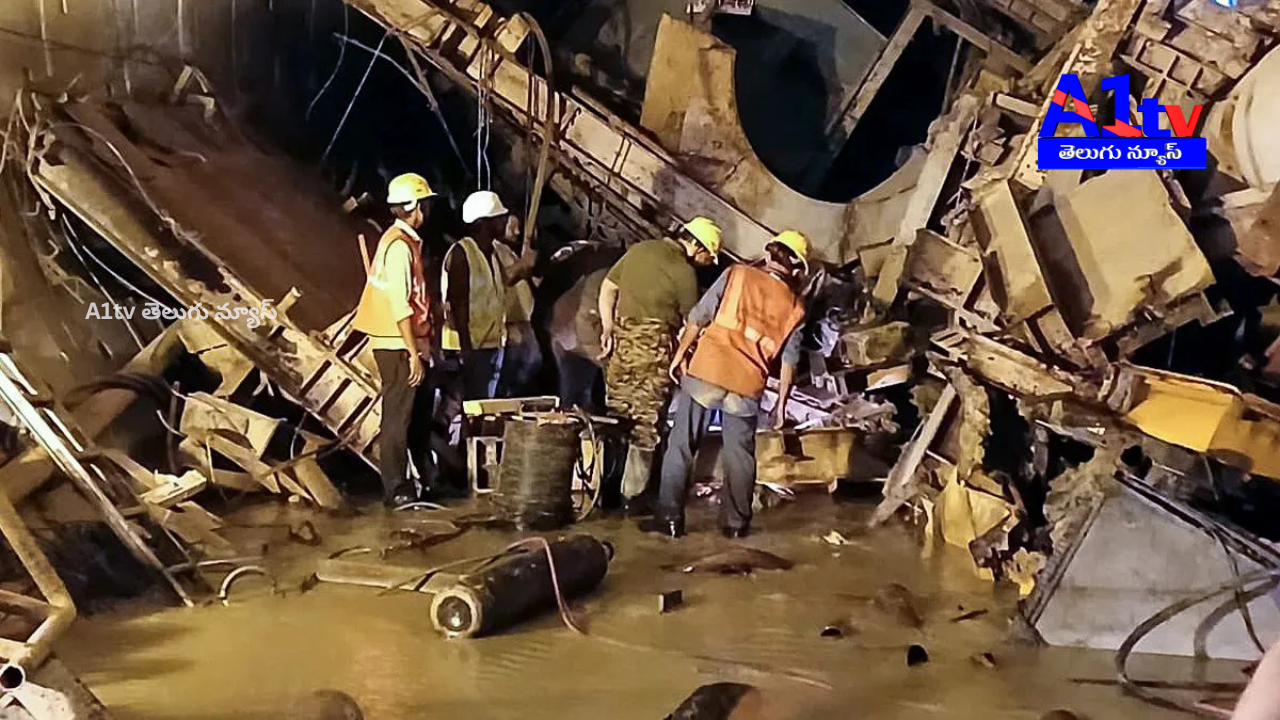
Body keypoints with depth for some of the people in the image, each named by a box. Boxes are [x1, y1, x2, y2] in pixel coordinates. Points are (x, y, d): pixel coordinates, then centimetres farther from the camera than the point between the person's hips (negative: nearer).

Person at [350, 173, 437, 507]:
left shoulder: (405, 241, 15)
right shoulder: (399, 245, -15)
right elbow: (400, 305, -21)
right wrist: (413, 353, -21)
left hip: (408, 344, 10)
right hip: (398, 347, -10)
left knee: (419, 413, 16)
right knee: (398, 416, -3)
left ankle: (429, 478, 27)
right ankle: (396, 489, 5)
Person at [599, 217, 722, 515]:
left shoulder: (639, 250, 10)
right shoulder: (685, 273, -7)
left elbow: (607, 287, 11)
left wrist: (608, 327, 10)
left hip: (620, 343, 6)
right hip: (655, 349, -5)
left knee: (615, 418, 12)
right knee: (647, 425, 4)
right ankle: (633, 496, 8)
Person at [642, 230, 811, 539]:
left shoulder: (737, 274, 1)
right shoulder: (794, 306, 5)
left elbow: (698, 318, -3)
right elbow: (789, 360, 4)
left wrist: (680, 354, 6)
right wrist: (781, 402, 12)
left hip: (705, 372, -1)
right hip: (747, 386, 1)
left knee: (681, 446, 6)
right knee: (739, 454, 15)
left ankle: (669, 517, 6)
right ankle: (735, 522, 20)